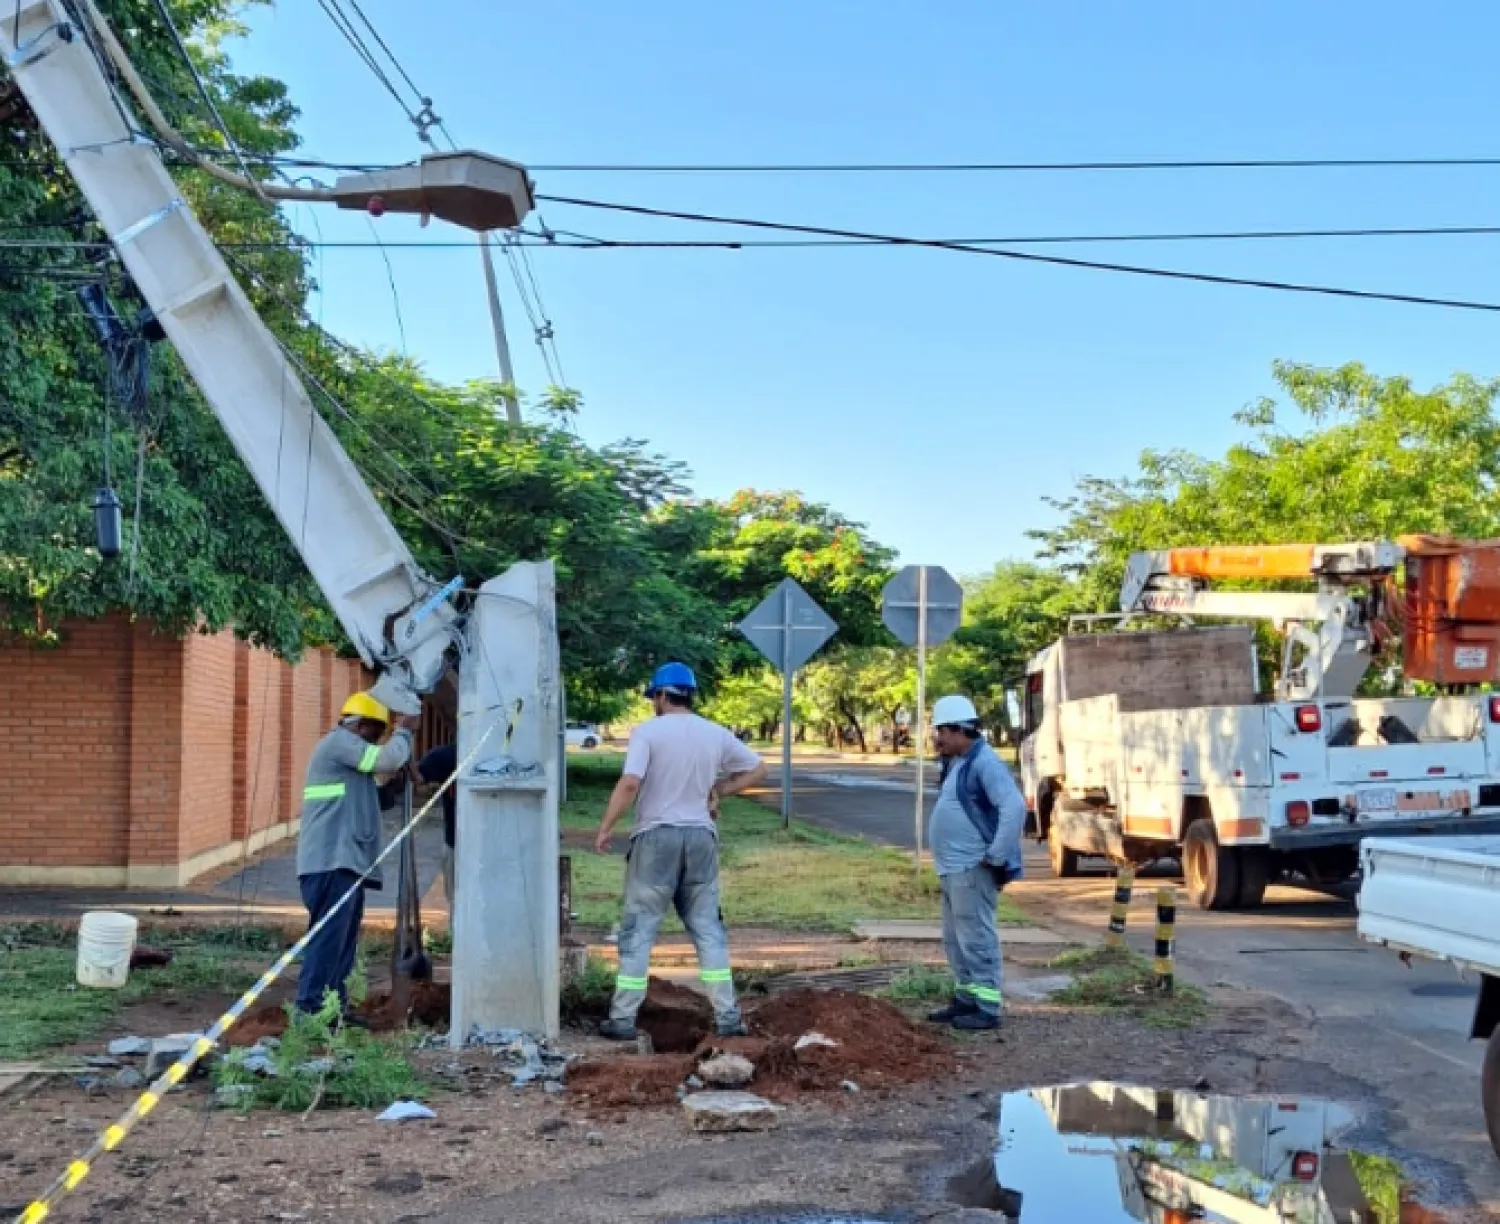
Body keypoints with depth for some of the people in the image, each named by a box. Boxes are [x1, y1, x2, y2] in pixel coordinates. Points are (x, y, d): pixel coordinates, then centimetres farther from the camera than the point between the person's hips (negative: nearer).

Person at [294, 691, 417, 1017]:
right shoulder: (339, 740, -7)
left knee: (343, 940, 11)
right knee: (329, 937, -13)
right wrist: (403, 732, 1)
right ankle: (309, 1009, -14)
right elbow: (388, 760, -16)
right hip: (332, 860, -11)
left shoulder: (344, 748, 27)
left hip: (344, 862, 11)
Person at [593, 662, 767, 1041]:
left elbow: (629, 784, -19)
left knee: (638, 928, 3)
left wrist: (604, 829, -11)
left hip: (656, 836, -4)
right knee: (707, 927, 10)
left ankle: (623, 1019, 4)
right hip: (700, 837, 4)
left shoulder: (648, 731, -8)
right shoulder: (716, 734, 7)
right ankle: (727, 1016, 9)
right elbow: (757, 769, 17)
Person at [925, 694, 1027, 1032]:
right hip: (952, 868, 10)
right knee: (955, 939, 16)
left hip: (972, 869, -10)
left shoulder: (984, 763, -16)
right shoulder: (956, 764, 16)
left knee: (976, 938, -6)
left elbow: (1015, 807, -25)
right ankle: (966, 999, 26)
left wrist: (996, 856, -22)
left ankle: (988, 1008, -1)